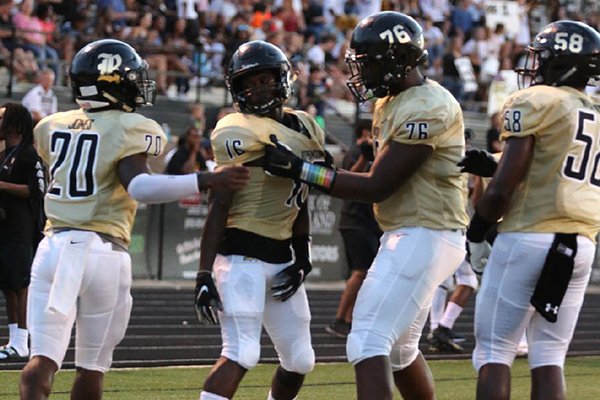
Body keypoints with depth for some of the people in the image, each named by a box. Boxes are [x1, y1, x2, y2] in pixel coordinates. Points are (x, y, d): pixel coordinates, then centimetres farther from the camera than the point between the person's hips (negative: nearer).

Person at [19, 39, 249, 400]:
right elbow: (138, 187, -22)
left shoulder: (52, 127, 11)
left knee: (43, 359, -3)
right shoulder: (130, 130, -6)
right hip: (104, 253, -3)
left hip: (54, 247, 4)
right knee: (92, 367, 10)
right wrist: (208, 181, -26)